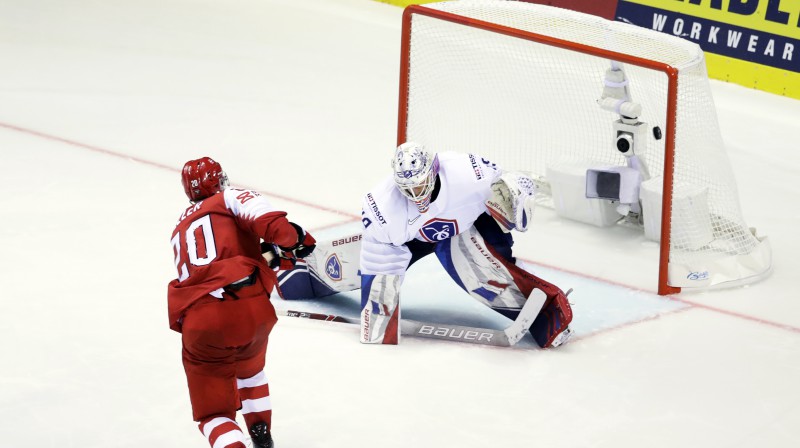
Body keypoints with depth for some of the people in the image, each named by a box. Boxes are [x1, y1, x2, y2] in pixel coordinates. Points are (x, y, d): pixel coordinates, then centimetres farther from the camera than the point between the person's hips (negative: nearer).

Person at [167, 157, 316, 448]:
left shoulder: (180, 229, 31)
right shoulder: (229, 198, 14)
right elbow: (257, 210, -8)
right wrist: (288, 237, -3)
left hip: (199, 323, 1)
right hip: (250, 309, -1)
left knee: (213, 411, 10)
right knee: (249, 369, 35)